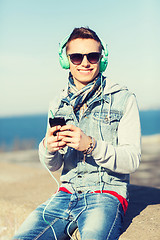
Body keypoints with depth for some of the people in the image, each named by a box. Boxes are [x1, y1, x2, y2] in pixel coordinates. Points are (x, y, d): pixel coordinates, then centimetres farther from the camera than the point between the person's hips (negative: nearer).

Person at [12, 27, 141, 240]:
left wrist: (91, 145, -23)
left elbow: (132, 161, -7)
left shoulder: (124, 99, 0)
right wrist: (48, 148, -11)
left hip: (107, 193, -3)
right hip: (66, 193, 4)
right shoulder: (58, 105, 12)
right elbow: (53, 166, 13)